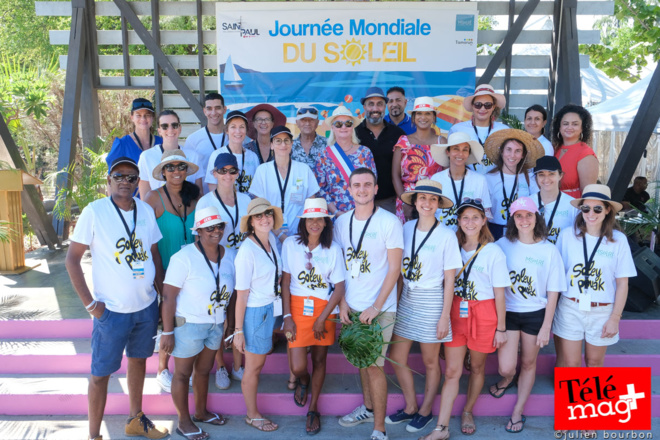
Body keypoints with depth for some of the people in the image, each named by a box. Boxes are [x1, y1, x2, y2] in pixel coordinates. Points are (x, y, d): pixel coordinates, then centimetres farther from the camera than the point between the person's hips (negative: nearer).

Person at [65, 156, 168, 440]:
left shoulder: (146, 211, 1)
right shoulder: (94, 211, -12)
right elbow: (72, 259, -9)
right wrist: (89, 303, -12)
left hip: (147, 307, 5)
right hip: (111, 310, -5)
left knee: (138, 359, 20)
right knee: (101, 373, 4)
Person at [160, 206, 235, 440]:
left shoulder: (229, 255, 0)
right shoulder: (184, 258, -18)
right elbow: (168, 296, -18)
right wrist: (167, 332, -18)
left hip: (216, 324, 6)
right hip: (188, 324, -6)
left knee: (203, 370, 21)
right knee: (183, 374, 9)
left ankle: (201, 412, 40)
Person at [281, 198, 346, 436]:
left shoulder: (333, 249, -4)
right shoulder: (291, 244, -4)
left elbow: (339, 288, -4)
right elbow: (285, 282, -1)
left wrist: (321, 319, -9)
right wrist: (287, 316, -7)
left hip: (324, 309, 1)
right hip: (298, 308, 0)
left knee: (319, 360, 10)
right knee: (297, 367, -5)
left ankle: (313, 408, 31)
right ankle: (303, 380, 33)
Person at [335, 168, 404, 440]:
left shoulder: (389, 222, -9)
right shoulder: (341, 223, 6)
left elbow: (394, 268, -9)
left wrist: (375, 307, -14)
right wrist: (342, 301, 2)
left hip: (380, 308, -5)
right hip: (351, 306, 5)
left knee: (374, 365, -4)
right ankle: (368, 408, 36)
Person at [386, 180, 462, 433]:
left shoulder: (446, 235, -10)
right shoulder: (407, 228, 1)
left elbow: (449, 280, -8)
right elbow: (400, 268, 7)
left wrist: (444, 317, -9)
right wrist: (395, 301, 4)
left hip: (431, 302, -4)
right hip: (406, 299, 5)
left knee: (430, 361, 10)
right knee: (396, 358, 9)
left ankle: (426, 411, 31)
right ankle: (410, 407, 30)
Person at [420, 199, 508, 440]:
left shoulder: (493, 252, -7)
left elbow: (499, 294, -4)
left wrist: (501, 328, -2)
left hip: (483, 315, -2)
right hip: (456, 313, 2)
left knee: (476, 368, 13)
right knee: (452, 372, 2)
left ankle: (467, 412, 35)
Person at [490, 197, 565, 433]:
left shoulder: (549, 250, -6)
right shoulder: (502, 245, -6)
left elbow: (553, 292, -3)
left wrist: (546, 327, -4)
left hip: (535, 314, 0)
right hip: (507, 313, 0)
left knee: (528, 363, 12)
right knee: (506, 367, -3)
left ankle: (518, 412, 31)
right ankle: (507, 379, 35)